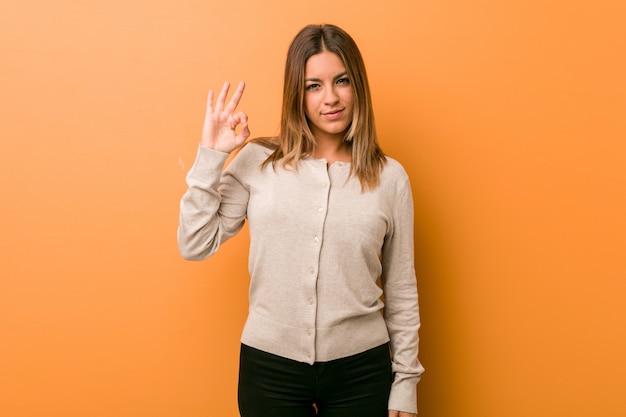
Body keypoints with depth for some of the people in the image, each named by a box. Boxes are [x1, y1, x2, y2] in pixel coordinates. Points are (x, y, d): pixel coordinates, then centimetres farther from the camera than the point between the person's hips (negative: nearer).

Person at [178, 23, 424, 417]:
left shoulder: (390, 177, -2)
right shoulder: (257, 160, -3)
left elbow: (402, 294, 3)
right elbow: (195, 245, -4)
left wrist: (405, 383, 5)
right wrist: (211, 156, -10)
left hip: (360, 371, 0)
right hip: (269, 368, 0)